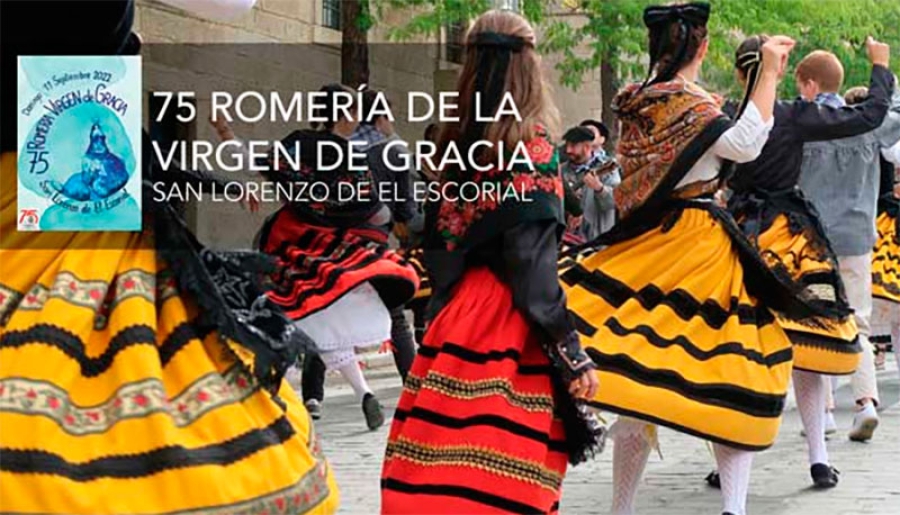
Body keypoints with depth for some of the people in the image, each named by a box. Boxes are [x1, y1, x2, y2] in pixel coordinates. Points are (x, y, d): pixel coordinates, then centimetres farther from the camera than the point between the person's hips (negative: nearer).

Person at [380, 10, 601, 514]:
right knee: (502, 473, -3)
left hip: (458, 307, 6)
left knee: (444, 456, 10)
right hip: (509, 317, -6)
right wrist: (570, 351, -14)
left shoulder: (456, 141, 7)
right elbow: (532, 263, -15)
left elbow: (439, 243, 13)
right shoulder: (531, 146, -10)